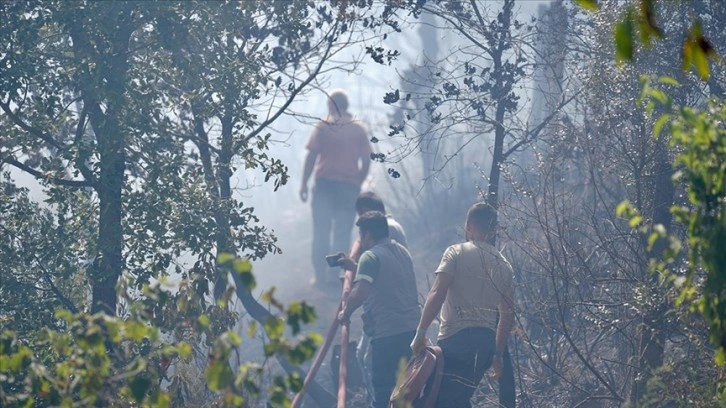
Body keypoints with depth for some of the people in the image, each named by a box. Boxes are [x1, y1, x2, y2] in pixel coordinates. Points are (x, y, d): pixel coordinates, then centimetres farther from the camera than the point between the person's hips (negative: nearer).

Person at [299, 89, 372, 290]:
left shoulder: (323, 126, -2)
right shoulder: (359, 128, 6)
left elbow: (311, 156, -7)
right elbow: (366, 160, 5)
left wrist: (304, 183, -3)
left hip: (325, 183, -2)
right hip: (350, 185, 2)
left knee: (321, 231, 4)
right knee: (342, 233, 7)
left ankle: (321, 276, 2)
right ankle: (334, 275, 5)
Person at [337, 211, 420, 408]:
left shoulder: (370, 257, -8)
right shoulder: (402, 251, 17)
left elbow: (360, 291, -22)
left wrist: (346, 312, -7)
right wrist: (355, 267, 32)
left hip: (387, 334, -8)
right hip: (413, 328, 8)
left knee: (383, 389, -5)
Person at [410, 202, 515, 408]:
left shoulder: (457, 253, -2)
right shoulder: (503, 266, 15)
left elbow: (436, 295, -13)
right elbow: (508, 315, 16)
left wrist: (420, 333, -10)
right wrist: (497, 354, 23)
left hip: (456, 338, -6)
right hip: (486, 342, 6)